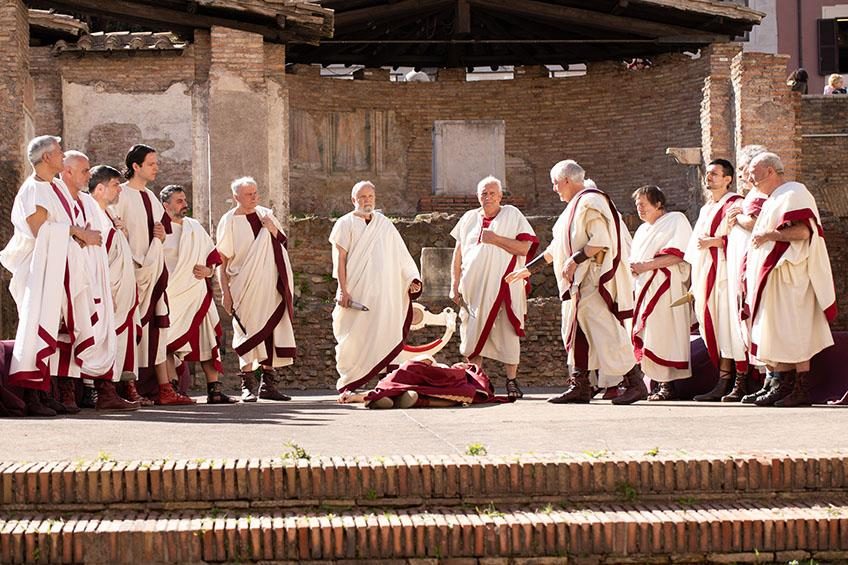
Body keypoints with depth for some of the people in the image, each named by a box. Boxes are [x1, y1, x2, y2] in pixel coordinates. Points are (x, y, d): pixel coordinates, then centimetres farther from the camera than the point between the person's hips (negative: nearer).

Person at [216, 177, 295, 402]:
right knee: (248, 333, -5)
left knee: (272, 331, 4)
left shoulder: (266, 215, 9)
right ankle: (248, 385, 0)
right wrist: (225, 292, -10)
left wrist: (273, 230, -6)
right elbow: (222, 260, -4)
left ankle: (269, 384, 12)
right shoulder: (229, 222, -4)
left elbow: (284, 244, 14)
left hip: (271, 287, 4)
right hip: (245, 288, -4)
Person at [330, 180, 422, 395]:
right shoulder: (345, 224, 5)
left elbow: (400, 255, 17)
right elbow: (340, 258, -2)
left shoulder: (384, 224, 16)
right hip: (356, 292, -3)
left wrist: (412, 279, 6)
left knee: (381, 336, -5)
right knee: (354, 338, -5)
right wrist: (343, 289, -11)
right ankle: (348, 384, 1)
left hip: (383, 293, 3)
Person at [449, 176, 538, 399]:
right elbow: (458, 253, 16)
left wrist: (496, 239, -15)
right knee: (472, 333, 1)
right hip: (474, 286, 3)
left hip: (503, 286, -3)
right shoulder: (469, 218, 13)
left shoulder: (512, 215, 2)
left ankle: (512, 381, 2)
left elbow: (524, 247, -7)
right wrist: (455, 284, 10)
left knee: (507, 333, -4)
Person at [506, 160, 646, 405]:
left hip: (595, 281, -10)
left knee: (604, 330, -11)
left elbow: (601, 241, -21)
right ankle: (579, 387, 9)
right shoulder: (575, 205, 20)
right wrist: (531, 268, 27)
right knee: (577, 330, 8)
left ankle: (635, 383, -9)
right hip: (580, 283, 10)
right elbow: (558, 246, 25)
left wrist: (575, 260, -24)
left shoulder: (590, 202, -11)